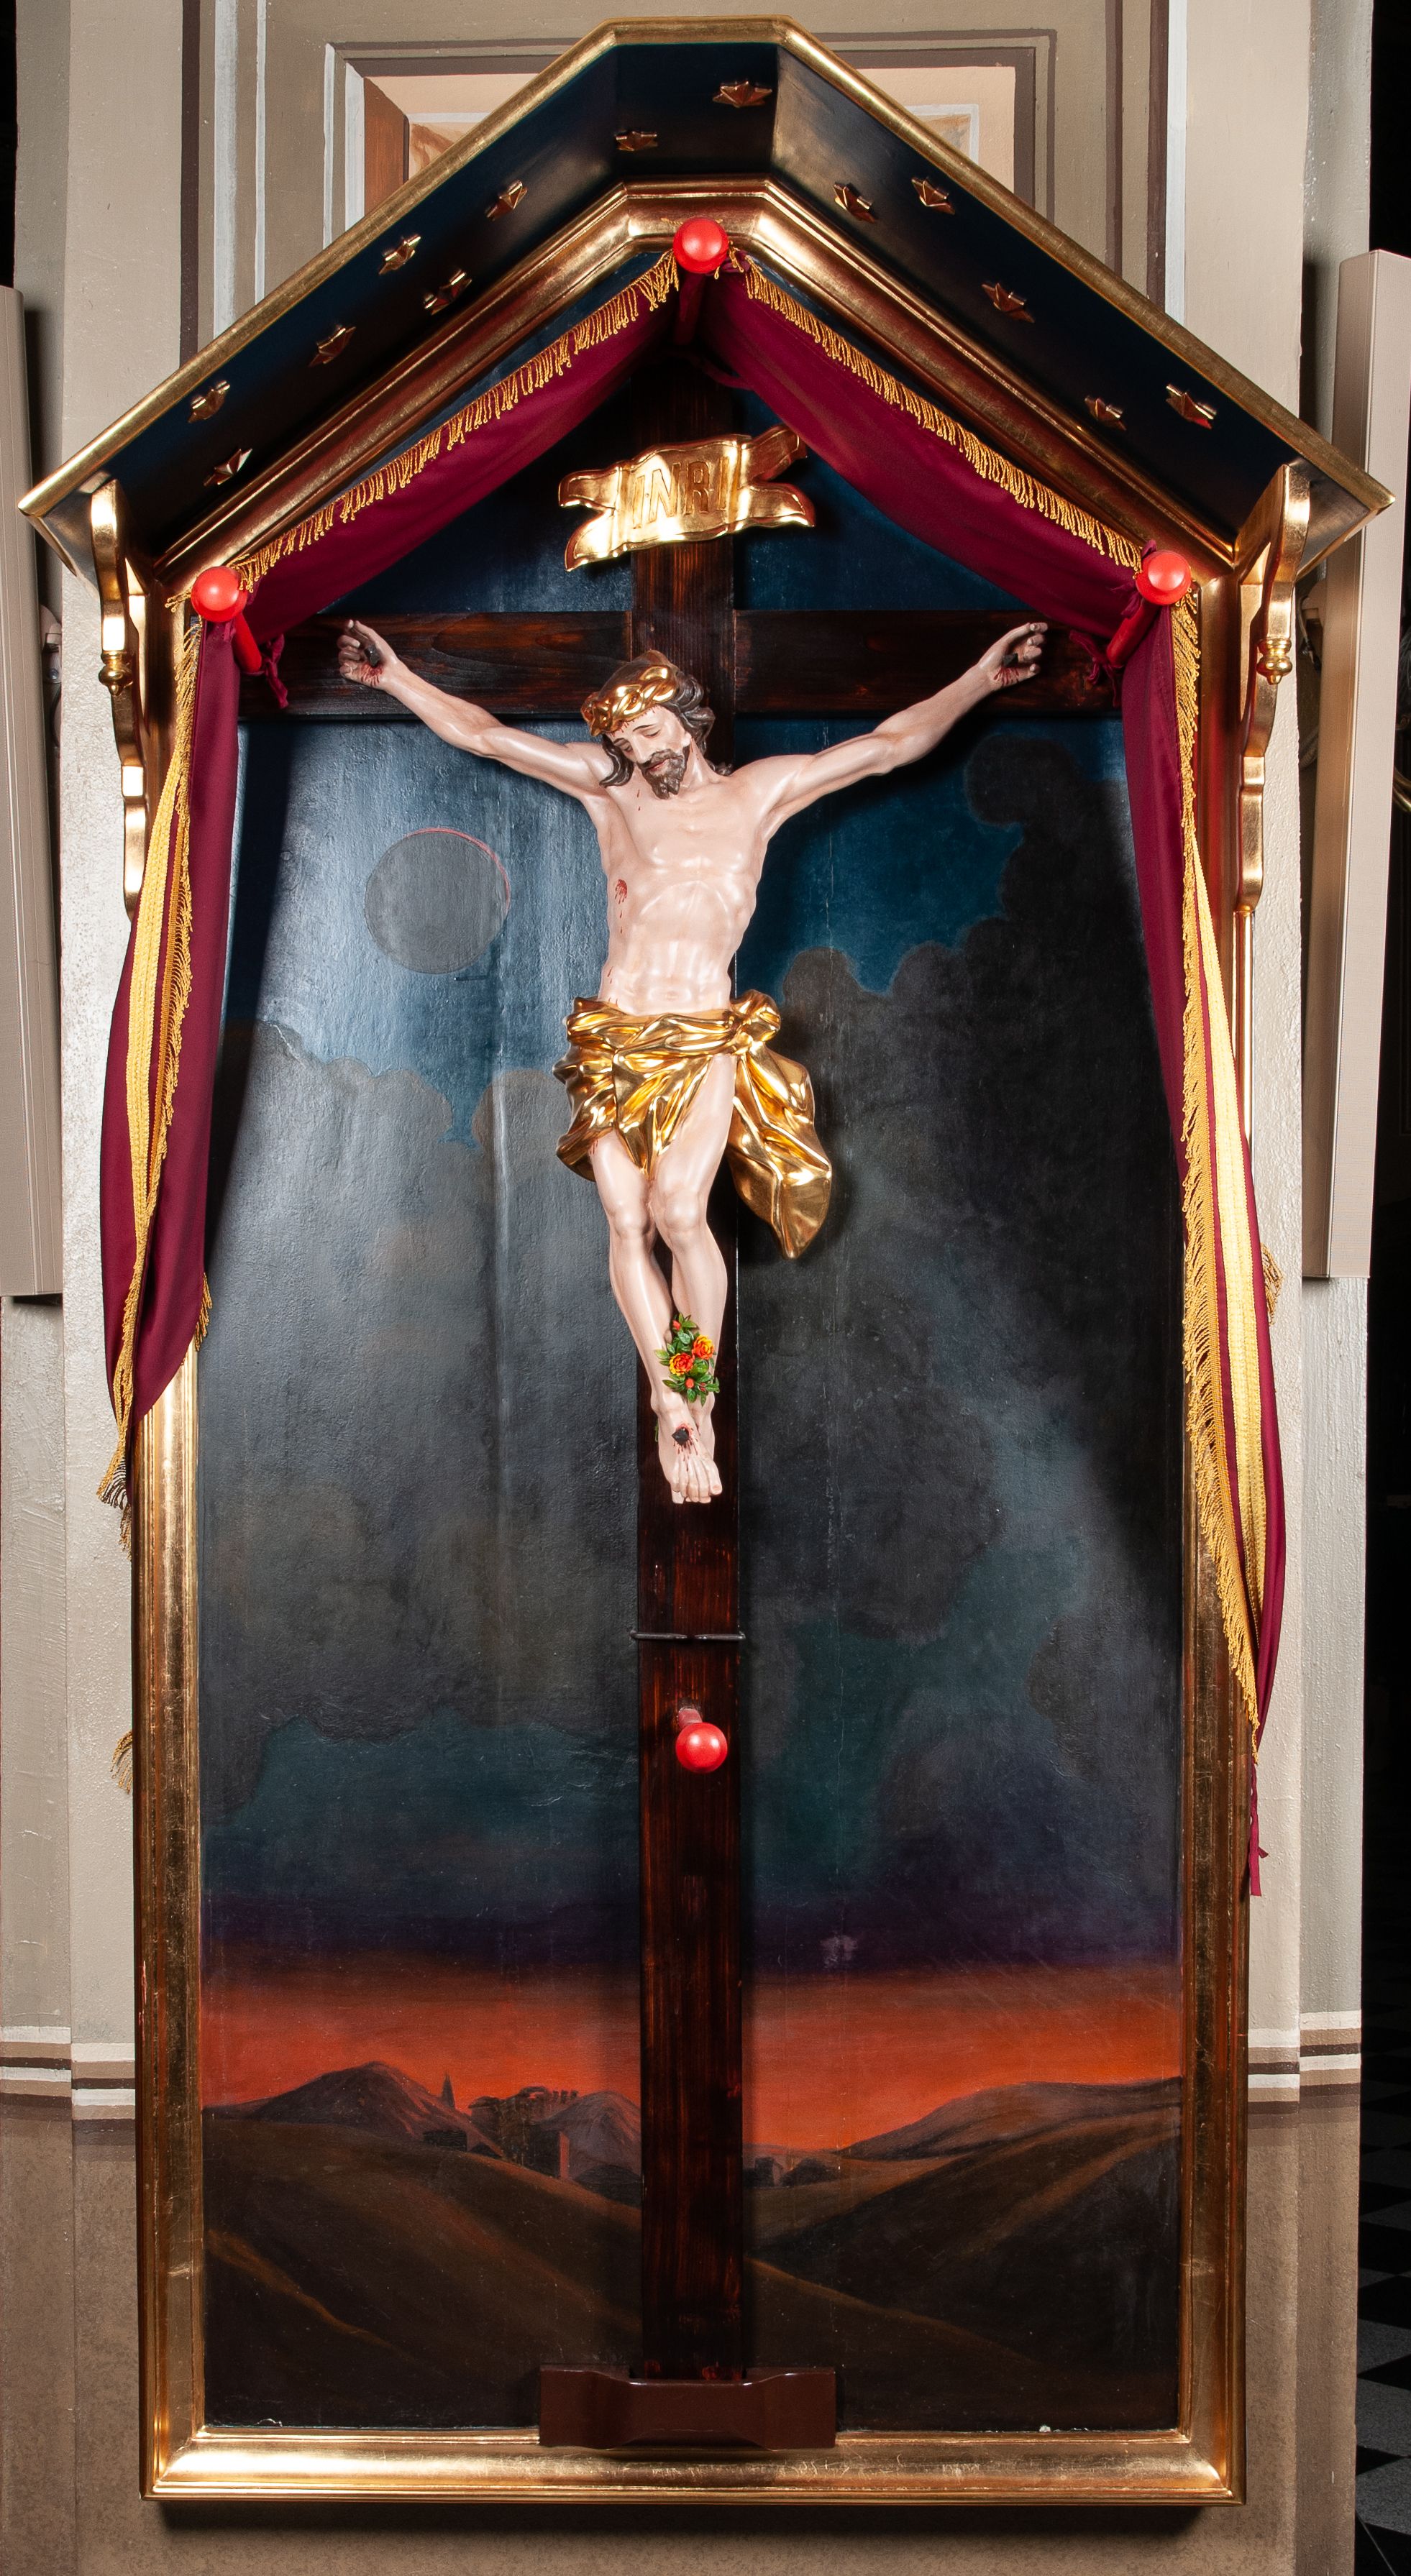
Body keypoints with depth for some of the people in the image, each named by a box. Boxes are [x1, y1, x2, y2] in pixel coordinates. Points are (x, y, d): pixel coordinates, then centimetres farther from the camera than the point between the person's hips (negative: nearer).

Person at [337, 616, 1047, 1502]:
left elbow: (886, 746, 8)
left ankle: (699, 1399, -3)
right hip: (615, 1040, 2)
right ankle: (672, 1406, 2)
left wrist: (981, 678, 4)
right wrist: (396, 676, 14)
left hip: (706, 1042, -2)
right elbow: (486, 734, 14)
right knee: (626, 1222, -7)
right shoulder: (608, 786, 11)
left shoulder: (759, 791, 9)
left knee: (679, 1211, -19)